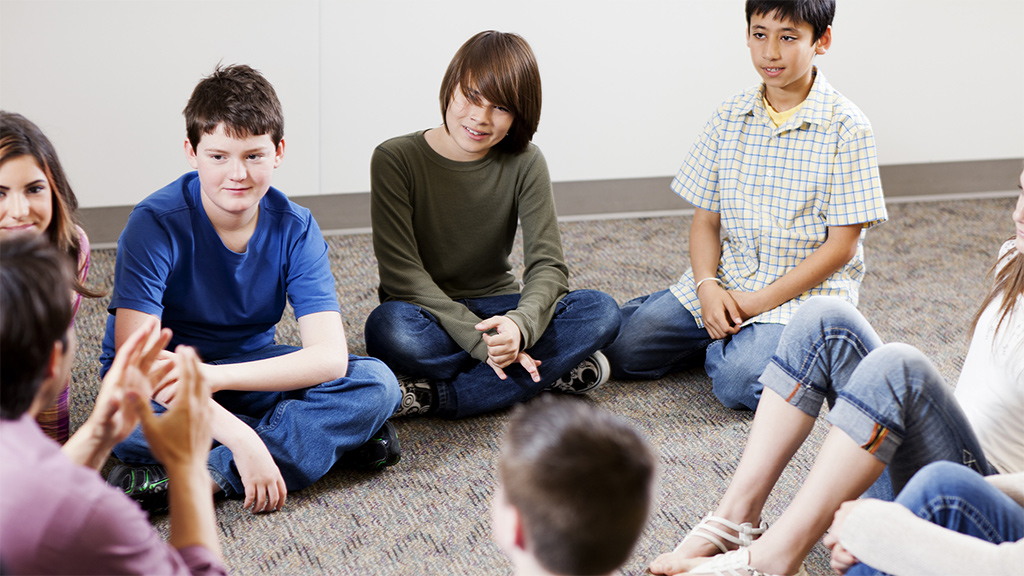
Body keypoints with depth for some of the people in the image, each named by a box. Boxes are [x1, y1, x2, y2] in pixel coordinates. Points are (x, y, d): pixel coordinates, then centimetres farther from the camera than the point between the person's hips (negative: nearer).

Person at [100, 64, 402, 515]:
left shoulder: (295, 229, -12)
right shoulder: (156, 224, -21)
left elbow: (330, 357, -22)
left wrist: (214, 376, -37)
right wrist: (240, 438, -41)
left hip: (249, 368, 3)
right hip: (162, 379, -3)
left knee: (376, 383, -21)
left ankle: (209, 474, -28)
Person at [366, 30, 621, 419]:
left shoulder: (524, 163, -4)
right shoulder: (396, 160, -11)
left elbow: (547, 264, -11)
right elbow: (402, 271, -18)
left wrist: (520, 323, -34)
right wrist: (477, 339, -29)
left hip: (496, 308, 3)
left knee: (601, 312, -23)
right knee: (389, 328, -38)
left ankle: (432, 396, -27)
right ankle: (555, 370, -23)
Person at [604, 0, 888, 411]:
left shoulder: (845, 127, -10)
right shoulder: (730, 117, 4)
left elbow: (841, 246, -11)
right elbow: (706, 220, 6)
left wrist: (761, 301, -16)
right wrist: (707, 287, -14)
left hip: (806, 289, -5)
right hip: (725, 282, 5)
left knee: (738, 383, -31)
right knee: (621, 348, -10)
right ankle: (736, 337, 10)